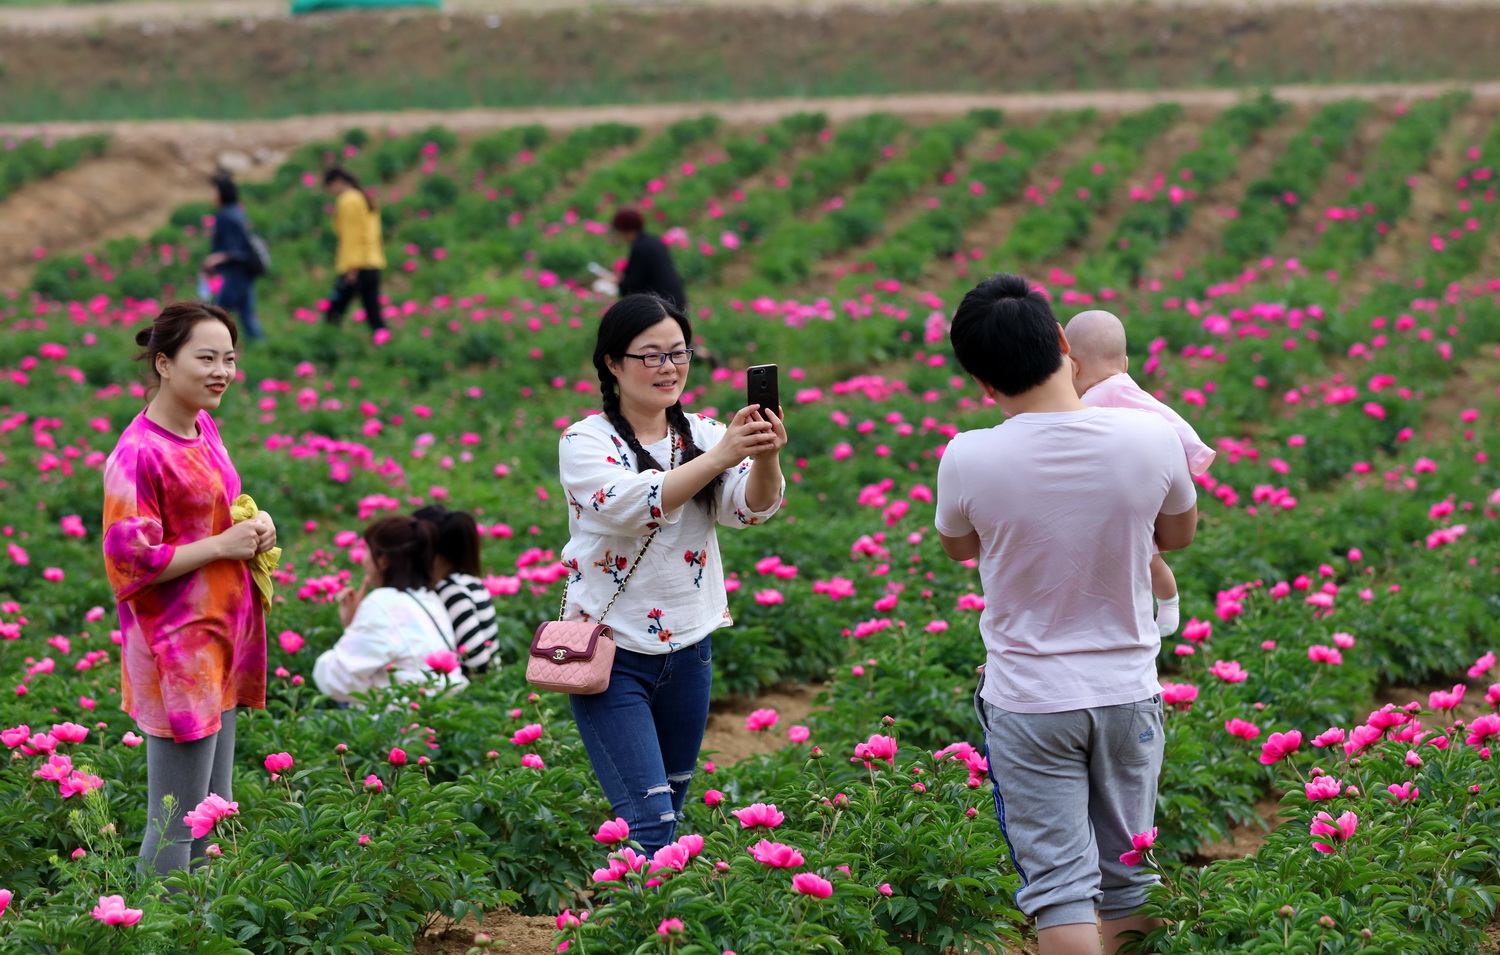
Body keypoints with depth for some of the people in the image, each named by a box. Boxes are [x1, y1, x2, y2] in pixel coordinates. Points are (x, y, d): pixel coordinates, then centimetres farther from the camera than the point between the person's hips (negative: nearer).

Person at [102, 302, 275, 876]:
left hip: (219, 637, 9)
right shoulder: (138, 454, -18)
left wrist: (253, 526, 3)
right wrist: (224, 544, -17)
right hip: (176, 651, -9)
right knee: (175, 824, -4)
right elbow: (130, 561, -18)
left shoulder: (205, 429, 8)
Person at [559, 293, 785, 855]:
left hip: (689, 652, 5)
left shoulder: (703, 434, 5)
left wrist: (767, 458, -34)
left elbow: (752, 506, -12)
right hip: (612, 654, -5)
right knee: (648, 822, -15)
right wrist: (718, 458, -39)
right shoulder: (585, 442, -8)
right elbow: (632, 504, -26)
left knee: (670, 811, 15)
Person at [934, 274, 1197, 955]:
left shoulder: (968, 461, -18)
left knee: (1058, 886, 2)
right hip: (1128, 692, 3)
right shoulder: (1150, 438, -13)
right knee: (1128, 881, 17)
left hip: (1028, 701, -2)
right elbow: (1178, 535, 8)